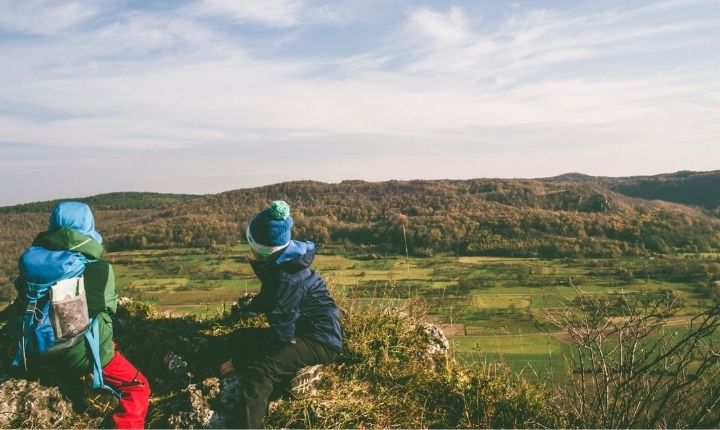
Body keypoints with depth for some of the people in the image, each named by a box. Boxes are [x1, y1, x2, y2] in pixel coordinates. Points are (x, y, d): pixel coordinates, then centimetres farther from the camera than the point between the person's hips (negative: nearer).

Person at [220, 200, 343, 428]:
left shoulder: (288, 278, -26)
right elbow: (269, 296, 24)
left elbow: (281, 334, -22)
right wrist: (250, 308, 7)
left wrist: (238, 361, -14)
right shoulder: (281, 261, 3)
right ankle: (298, 368, 1)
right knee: (242, 337, 9)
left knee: (259, 370, -30)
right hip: (302, 330, 10)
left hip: (319, 340, -10)